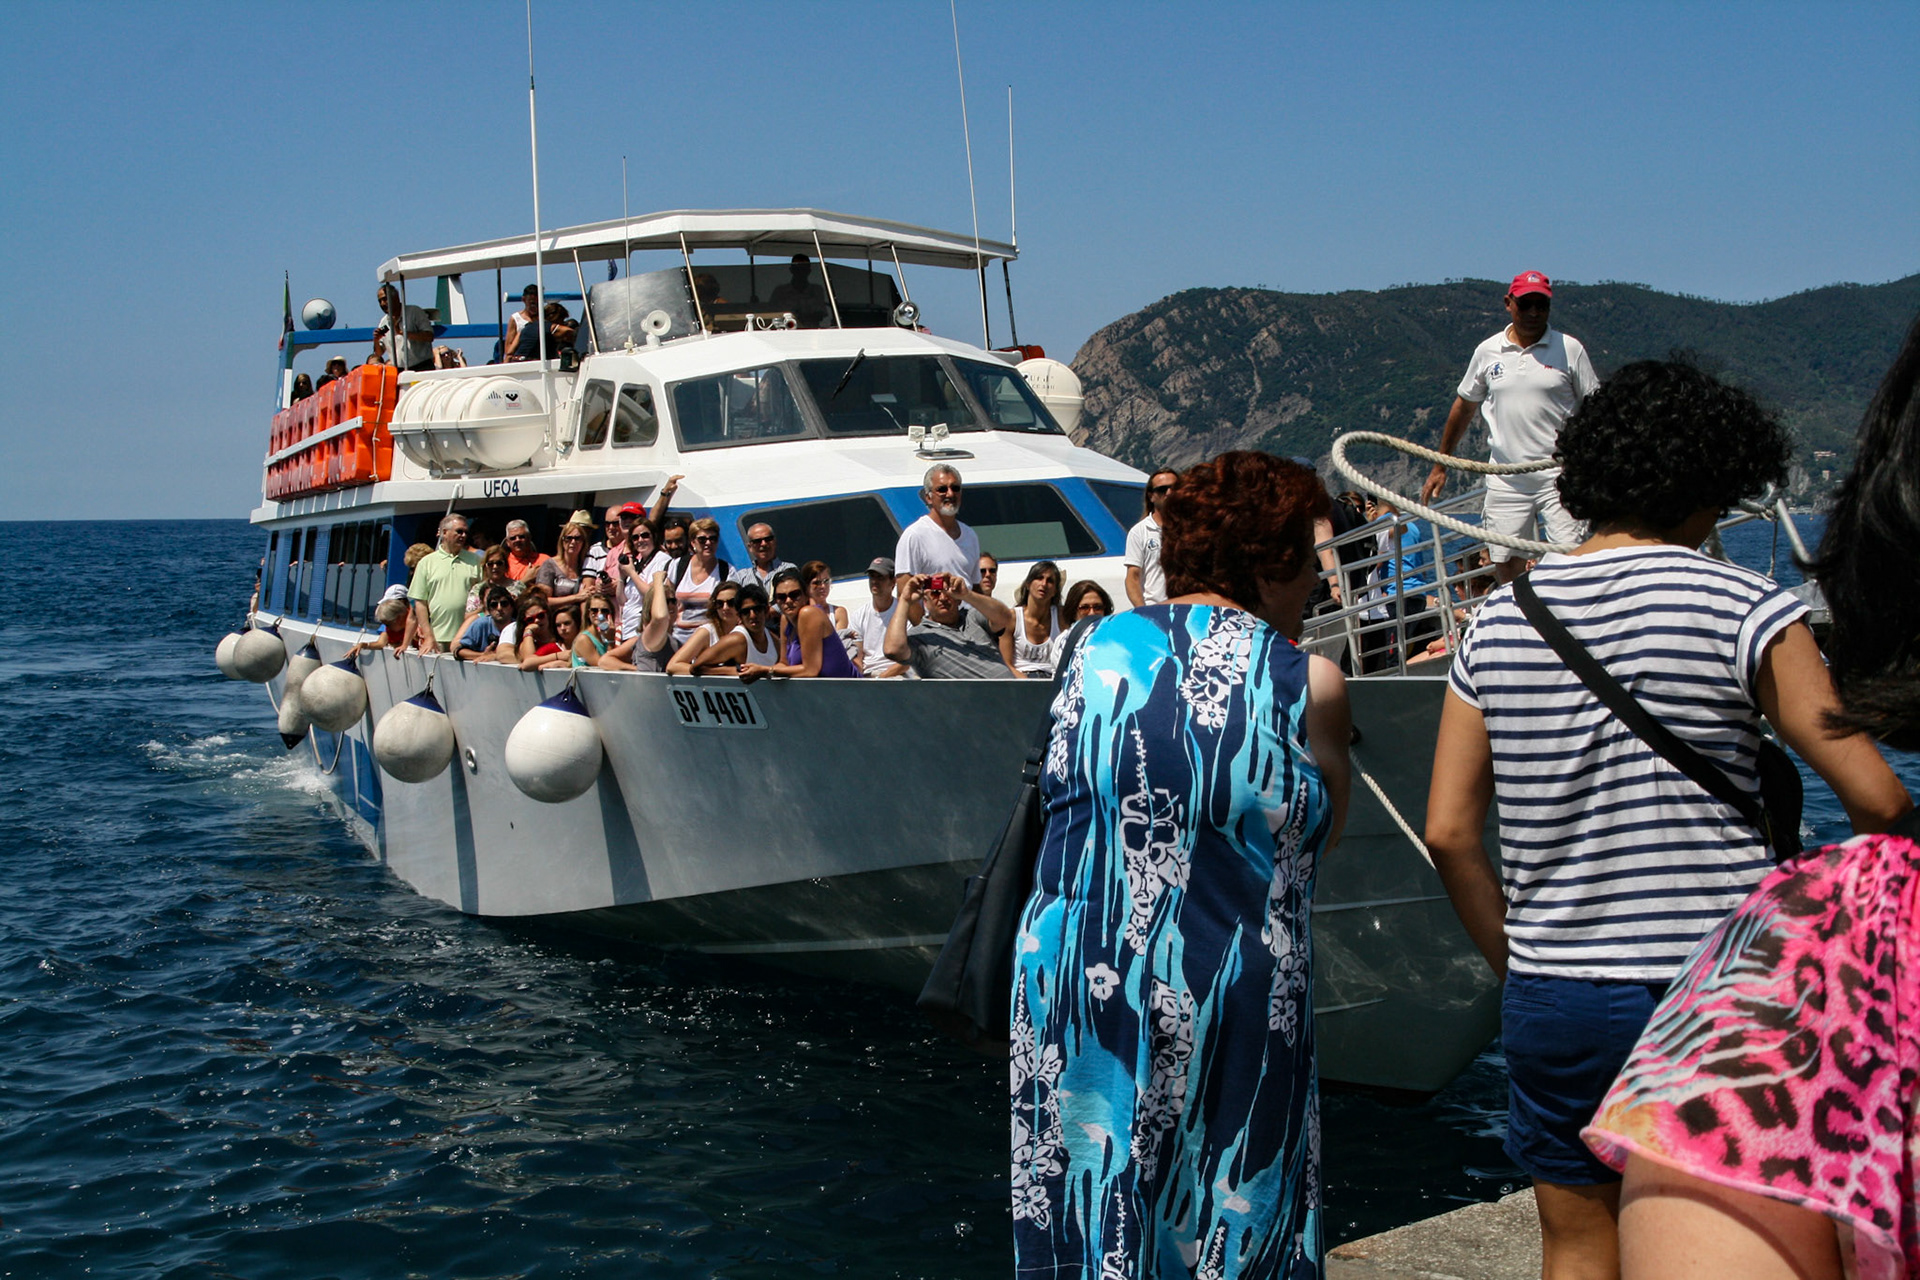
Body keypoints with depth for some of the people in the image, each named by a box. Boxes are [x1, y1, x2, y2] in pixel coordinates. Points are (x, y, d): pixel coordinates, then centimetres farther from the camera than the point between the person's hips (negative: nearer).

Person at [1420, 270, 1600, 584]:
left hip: (1558, 476, -3)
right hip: (1506, 479, 3)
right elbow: (1464, 406, 19)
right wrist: (1440, 466, 19)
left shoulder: (1569, 349, 2)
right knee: (1505, 564, 3)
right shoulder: (1487, 352, 9)